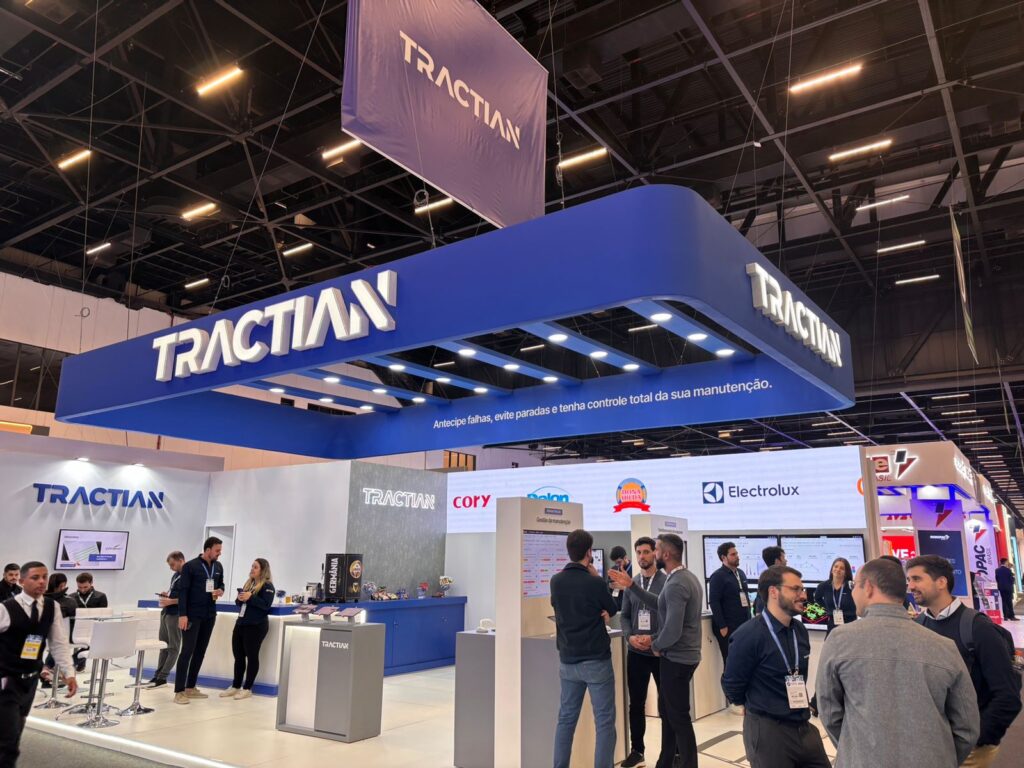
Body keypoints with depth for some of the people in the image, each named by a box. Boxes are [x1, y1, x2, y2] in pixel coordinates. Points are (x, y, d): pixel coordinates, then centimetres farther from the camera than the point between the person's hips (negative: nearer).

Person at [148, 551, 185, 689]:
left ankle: (162, 677, 1)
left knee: (173, 647, -1)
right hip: (166, 612, 9)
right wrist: (166, 594, 5)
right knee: (163, 645, 12)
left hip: (176, 614, -9)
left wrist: (170, 601, -19)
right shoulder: (175, 575, 14)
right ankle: (157, 676, 17)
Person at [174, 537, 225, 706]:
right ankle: (179, 692, -3)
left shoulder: (218, 567, 9)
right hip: (192, 615, -6)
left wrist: (220, 591, -3)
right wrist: (182, 615, -18)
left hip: (209, 615, 6)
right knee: (187, 651, -7)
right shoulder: (190, 566, -9)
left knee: (200, 651, 9)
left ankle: (191, 687, 18)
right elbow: (182, 591, -11)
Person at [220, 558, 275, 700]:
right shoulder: (248, 583, 17)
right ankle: (235, 686, 22)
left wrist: (250, 598, -22)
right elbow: (239, 603, 21)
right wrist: (239, 599, -1)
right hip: (241, 623, 8)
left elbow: (266, 605, -19)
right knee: (238, 656, 11)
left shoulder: (267, 586, -8)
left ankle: (247, 688, 9)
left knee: (252, 656, 1)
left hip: (256, 626, -8)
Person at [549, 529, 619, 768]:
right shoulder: (595, 583, -16)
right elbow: (611, 610, 2)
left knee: (566, 718, 14)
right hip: (596, 660, -5)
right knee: (604, 721, 4)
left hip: (567, 660, 5)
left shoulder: (556, 581, -1)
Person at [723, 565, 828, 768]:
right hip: (768, 731, -6)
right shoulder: (748, 635, -18)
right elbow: (733, 688, -10)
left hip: (804, 727, 6)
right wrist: (761, 709, 5)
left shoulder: (800, 630, 2)